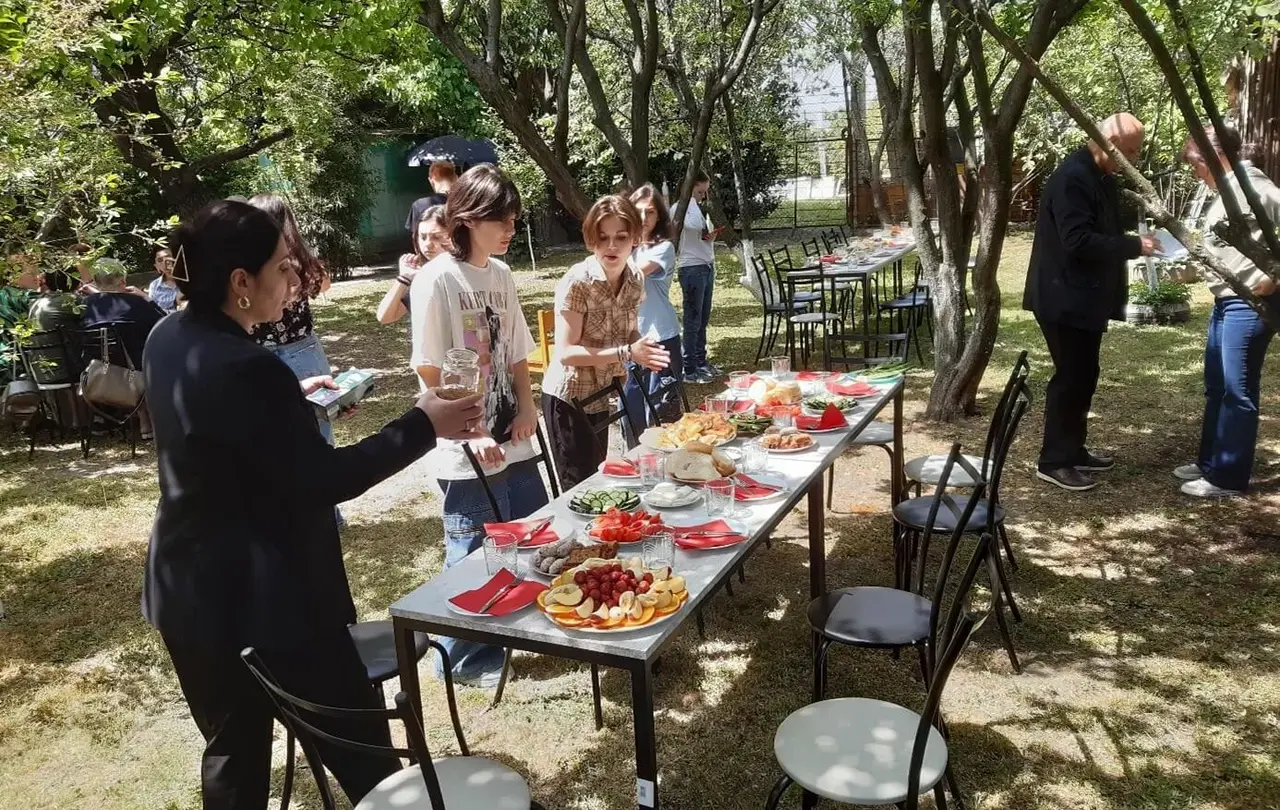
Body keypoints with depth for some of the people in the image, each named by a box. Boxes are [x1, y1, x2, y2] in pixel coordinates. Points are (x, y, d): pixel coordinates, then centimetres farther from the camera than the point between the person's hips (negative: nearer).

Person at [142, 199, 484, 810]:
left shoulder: (168, 340, 2)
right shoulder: (244, 367, -26)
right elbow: (323, 480, -23)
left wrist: (293, 396, 17)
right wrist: (423, 425, -18)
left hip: (189, 591, 9)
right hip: (256, 597, -9)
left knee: (233, 749, 23)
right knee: (357, 745, 9)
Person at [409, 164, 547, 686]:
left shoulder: (501, 275, 7)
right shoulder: (437, 279, -14)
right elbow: (430, 370, -15)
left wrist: (526, 408, -1)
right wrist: (474, 434, -18)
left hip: (512, 440, 7)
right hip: (467, 449, -7)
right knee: (474, 553, 6)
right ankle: (465, 657, 26)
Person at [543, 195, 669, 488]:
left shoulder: (635, 279, -3)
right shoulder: (578, 281, -23)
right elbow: (566, 352, -25)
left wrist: (642, 349, -12)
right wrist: (626, 353, -29)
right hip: (567, 398, -6)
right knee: (580, 488, 1)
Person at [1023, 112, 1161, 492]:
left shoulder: (1101, 176, 12)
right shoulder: (1073, 178, -20)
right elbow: (1079, 241, -26)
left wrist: (1135, 241, 6)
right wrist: (1134, 245, -20)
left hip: (1087, 297, 10)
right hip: (1066, 298, -10)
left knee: (1083, 376, 15)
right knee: (1071, 377, -4)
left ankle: (1073, 451, 26)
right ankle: (1053, 462, 6)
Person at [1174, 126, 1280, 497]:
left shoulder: (1250, 185, -14)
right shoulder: (1226, 192, 13)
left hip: (1249, 304, -10)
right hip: (1226, 302, 10)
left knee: (1237, 390, -2)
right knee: (1216, 387, 17)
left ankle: (1228, 477, 7)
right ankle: (1210, 463, 29)